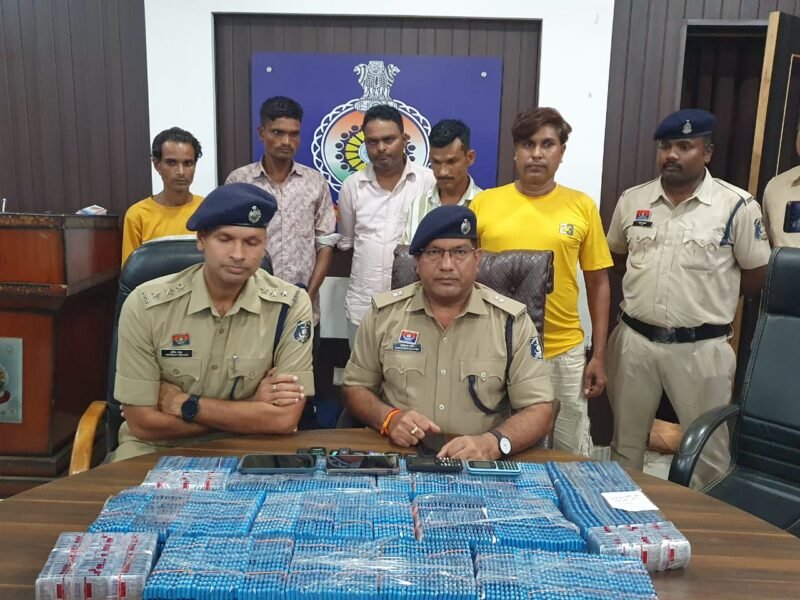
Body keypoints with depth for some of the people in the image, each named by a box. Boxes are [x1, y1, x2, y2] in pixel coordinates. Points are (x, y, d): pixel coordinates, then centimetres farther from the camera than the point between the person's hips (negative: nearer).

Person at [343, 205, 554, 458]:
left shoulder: (511, 320, -3)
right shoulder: (384, 312, 2)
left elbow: (540, 409, -5)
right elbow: (355, 387, 9)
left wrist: (492, 443, -24)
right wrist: (389, 418, -12)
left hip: (479, 466, 1)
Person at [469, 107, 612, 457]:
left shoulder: (582, 207, 0)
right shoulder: (483, 203, -1)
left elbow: (598, 284, 5)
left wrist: (599, 355, 2)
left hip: (563, 353, 0)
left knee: (572, 454, 13)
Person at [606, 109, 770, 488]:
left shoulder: (737, 206, -7)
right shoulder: (632, 200, 3)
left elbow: (756, 275, 0)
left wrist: (707, 292, 3)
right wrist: (647, 280, 6)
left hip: (701, 347, -3)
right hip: (634, 339, 4)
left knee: (707, 449, 11)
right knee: (625, 440, 18)